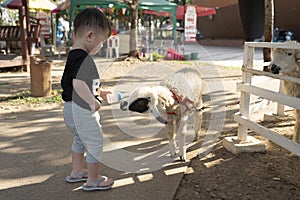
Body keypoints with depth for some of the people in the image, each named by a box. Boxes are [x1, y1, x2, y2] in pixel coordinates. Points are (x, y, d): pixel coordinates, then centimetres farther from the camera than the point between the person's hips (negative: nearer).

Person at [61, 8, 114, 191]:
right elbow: (79, 83, -38)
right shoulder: (84, 59, -24)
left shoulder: (73, 56, 8)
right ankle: (93, 180, 22)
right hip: (82, 110, -10)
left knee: (80, 140, 29)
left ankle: (76, 172, 44)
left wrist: (100, 91, 20)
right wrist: (94, 102, -26)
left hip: (71, 109, 10)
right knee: (96, 144, 7)